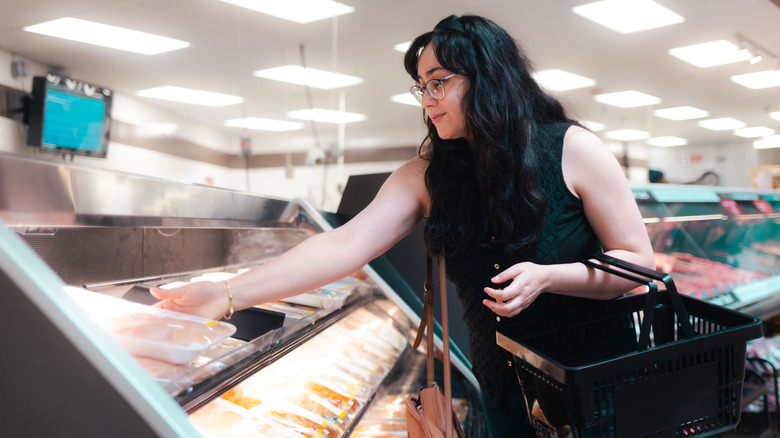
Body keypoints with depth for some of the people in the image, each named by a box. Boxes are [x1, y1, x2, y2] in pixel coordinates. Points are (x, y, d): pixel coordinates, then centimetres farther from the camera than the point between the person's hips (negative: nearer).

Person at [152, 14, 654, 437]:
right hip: (504, 383, 2)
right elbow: (345, 246, -17)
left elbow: (638, 260, -10)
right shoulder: (424, 176, -6)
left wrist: (546, 276, -28)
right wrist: (229, 294, -27)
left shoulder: (572, 149, -13)